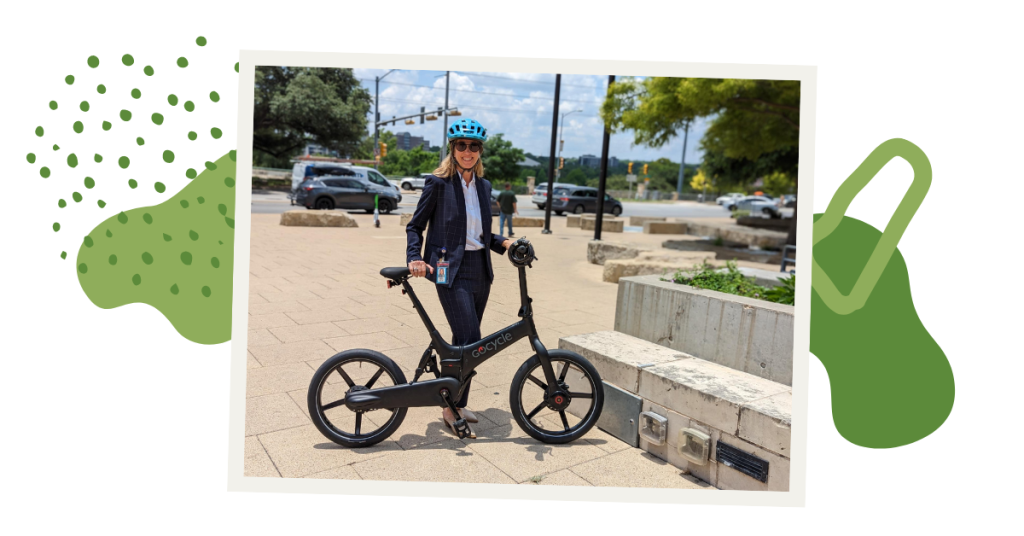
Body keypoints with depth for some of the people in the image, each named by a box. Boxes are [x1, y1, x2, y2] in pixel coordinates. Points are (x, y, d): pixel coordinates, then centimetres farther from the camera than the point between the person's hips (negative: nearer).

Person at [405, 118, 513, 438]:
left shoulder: (483, 186, 12)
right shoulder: (438, 183, -5)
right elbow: (416, 226, -2)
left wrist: (503, 242, 1)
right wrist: (414, 259, -17)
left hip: (480, 268, 6)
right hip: (451, 270, -6)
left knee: (467, 340, 12)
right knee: (469, 340, -11)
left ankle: (457, 403, 26)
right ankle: (450, 410, 3)